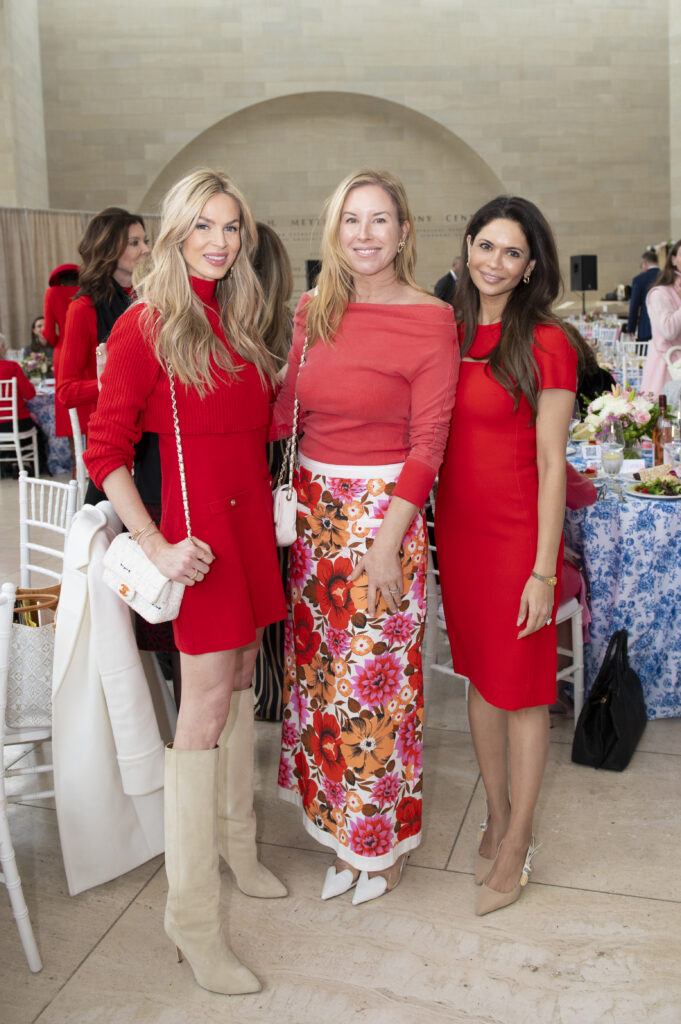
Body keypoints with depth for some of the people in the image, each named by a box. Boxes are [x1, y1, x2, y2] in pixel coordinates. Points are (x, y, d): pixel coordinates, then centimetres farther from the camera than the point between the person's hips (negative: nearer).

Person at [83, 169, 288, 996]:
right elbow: (104, 450, -12)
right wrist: (157, 545, -18)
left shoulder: (237, 323, 11)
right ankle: (191, 912, 8)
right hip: (197, 523, -7)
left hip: (250, 515, 7)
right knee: (207, 699, -5)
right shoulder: (145, 325, -9)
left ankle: (236, 843, 33)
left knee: (240, 678, 15)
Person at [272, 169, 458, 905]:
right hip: (315, 507, 6)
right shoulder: (313, 312, 7)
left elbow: (428, 443, -11)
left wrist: (387, 542, -15)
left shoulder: (430, 320, -9)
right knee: (319, 668, 13)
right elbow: (282, 409, 13)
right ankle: (339, 831, 33)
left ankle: (385, 840, 28)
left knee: (376, 678, 5)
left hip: (383, 511, -5)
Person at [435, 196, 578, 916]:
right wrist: (426, 528, 6)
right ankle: (497, 818, 35)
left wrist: (543, 569, -14)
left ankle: (517, 842, 25)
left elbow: (550, 465, -12)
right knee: (480, 676, 16)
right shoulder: (449, 334, 6)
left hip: (517, 533, -5)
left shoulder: (545, 345, -11)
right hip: (457, 526, 6)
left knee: (521, 689, 7)